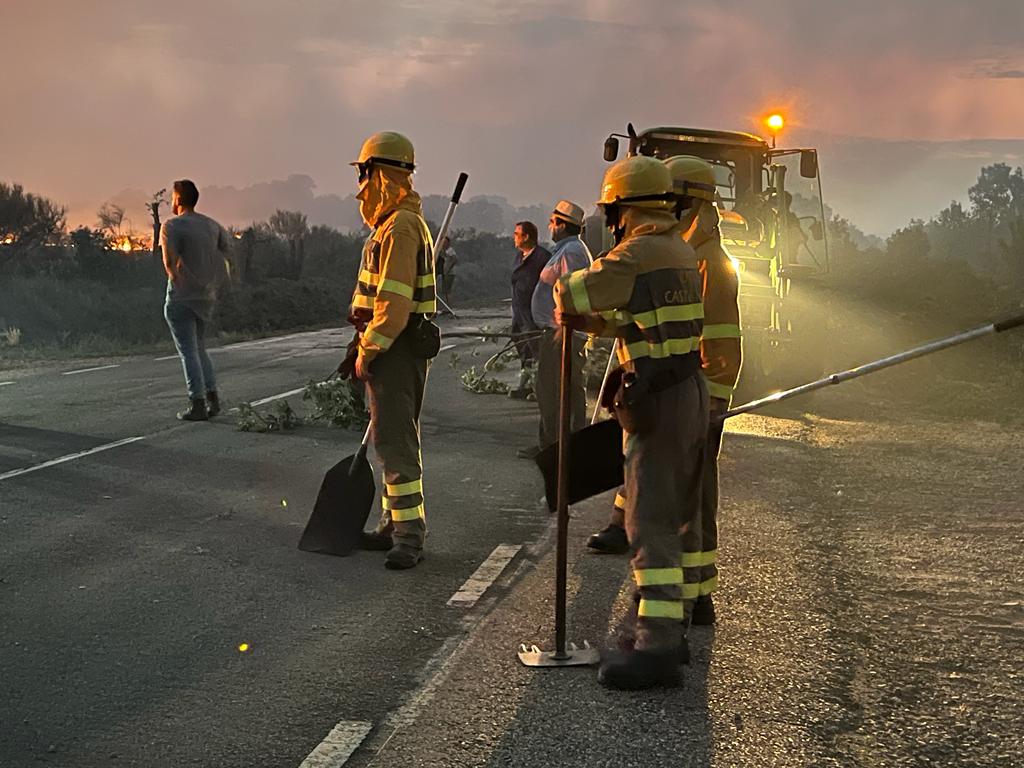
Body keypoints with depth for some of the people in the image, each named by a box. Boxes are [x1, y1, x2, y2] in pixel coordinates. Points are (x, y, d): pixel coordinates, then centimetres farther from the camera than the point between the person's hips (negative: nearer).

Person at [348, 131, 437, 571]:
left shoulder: (400, 227, -17)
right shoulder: (396, 223, 18)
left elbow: (394, 302, -23)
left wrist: (368, 351, -18)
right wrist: (369, 344, 20)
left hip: (395, 349, -11)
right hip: (394, 349, 11)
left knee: (395, 439, -10)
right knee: (391, 435, 15)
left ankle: (410, 534, -8)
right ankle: (396, 523, 23)